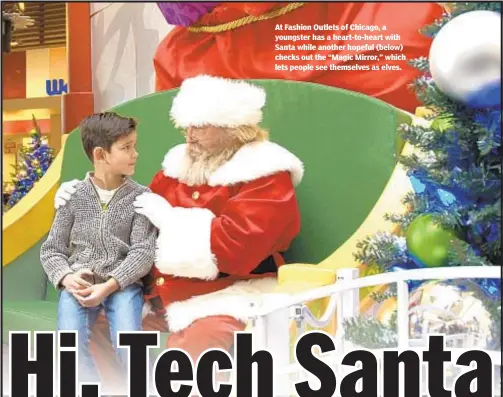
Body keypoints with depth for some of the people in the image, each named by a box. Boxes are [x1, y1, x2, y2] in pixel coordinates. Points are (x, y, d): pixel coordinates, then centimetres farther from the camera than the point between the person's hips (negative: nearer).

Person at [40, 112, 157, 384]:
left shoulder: (141, 196, 2)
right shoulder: (74, 196, 6)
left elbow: (143, 252, -6)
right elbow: (51, 249, 9)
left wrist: (109, 286, -19)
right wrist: (66, 278, -13)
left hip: (123, 283, -1)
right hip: (79, 283, 1)